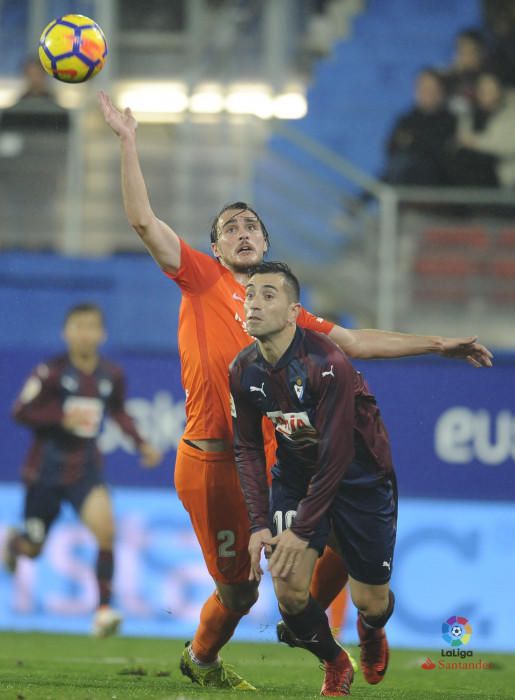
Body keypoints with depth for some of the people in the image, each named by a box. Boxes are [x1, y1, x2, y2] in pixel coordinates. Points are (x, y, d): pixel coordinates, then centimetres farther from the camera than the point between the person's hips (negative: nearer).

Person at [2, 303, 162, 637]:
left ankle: (104, 610, -19)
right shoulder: (52, 372, -13)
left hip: (86, 469, 2)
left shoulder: (112, 375, -2)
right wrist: (63, 417, -24)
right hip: (46, 469, -2)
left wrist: (141, 443, 5)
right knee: (33, 549, 11)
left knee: (106, 530, -23)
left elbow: (119, 412, 17)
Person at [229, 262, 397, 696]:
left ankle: (372, 632, 42)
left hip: (359, 476, -4)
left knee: (370, 601, 2)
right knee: (289, 589, -14)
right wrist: (259, 524, -10)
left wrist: (302, 530, -24)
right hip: (295, 476, 4)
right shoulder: (244, 371, -10)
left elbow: (336, 455, -27)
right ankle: (335, 664, 15)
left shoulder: (328, 363, -29)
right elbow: (248, 449, 0)